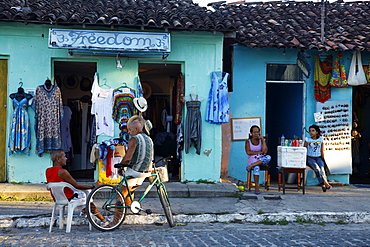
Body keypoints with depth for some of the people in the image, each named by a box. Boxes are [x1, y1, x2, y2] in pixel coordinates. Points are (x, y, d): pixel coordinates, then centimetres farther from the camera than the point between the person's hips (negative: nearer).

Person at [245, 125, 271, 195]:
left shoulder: (261, 141, 10)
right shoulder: (248, 142, 6)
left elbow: (265, 151, -6)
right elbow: (248, 152, -9)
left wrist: (263, 140, -4)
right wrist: (260, 152, -10)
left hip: (261, 161, 2)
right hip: (252, 160, -2)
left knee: (268, 157, -32)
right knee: (256, 168, -37)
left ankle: (251, 166, -32)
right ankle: (256, 187, -34)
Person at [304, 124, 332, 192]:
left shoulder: (321, 139, 9)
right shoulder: (307, 139, 4)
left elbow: (322, 152, 12)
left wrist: (322, 160, 6)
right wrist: (305, 159, -6)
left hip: (318, 158, 2)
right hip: (310, 158, -2)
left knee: (322, 167, -30)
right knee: (316, 168, -32)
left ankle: (323, 185, -42)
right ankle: (325, 183, -42)